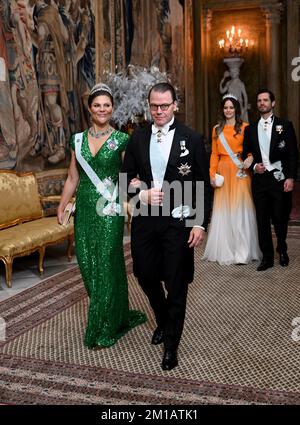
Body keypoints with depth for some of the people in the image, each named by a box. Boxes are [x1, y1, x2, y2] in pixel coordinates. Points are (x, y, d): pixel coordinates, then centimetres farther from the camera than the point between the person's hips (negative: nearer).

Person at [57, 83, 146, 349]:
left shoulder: (121, 140, -2)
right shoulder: (78, 140, 9)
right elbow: (73, 178, 11)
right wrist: (62, 207, 7)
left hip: (109, 209, -4)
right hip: (85, 209, 4)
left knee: (106, 264, -1)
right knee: (87, 262, 8)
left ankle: (104, 328, 14)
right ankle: (117, 316, 28)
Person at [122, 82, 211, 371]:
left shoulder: (192, 139, -5)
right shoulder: (138, 138, 4)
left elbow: (204, 185, -3)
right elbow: (127, 176, 10)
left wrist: (200, 224, -9)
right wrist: (143, 193, -9)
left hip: (178, 222, -3)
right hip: (144, 220, 4)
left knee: (176, 284, 5)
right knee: (145, 275, 14)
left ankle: (171, 345, 23)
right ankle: (162, 321, 44)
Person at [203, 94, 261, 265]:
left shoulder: (245, 127, 3)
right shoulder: (217, 129, 13)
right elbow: (214, 153, 11)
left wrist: (249, 160, -21)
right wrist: (212, 173, 2)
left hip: (240, 172, -3)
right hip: (223, 172, 3)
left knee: (240, 209, -4)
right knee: (223, 211, 5)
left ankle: (242, 252, 2)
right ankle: (225, 251, 15)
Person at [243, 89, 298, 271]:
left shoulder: (285, 125, 2)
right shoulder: (250, 129, 12)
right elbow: (246, 154, 14)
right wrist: (254, 166, -5)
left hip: (279, 179, -3)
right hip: (259, 179, 3)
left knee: (280, 218, 3)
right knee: (262, 220, 4)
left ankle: (282, 251, 27)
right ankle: (267, 257, 14)